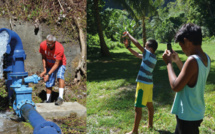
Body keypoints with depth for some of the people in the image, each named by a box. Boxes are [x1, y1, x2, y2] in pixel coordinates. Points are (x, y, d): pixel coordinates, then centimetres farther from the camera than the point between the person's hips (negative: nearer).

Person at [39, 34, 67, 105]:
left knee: (60, 76, -30)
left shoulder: (60, 48, -35)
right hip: (49, 65, 4)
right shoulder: (43, 45, -24)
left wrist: (48, 74, -31)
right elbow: (43, 57, -6)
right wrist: (45, 70, -9)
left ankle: (60, 97, -34)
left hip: (60, 63, -3)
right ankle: (48, 100, 19)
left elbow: (57, 64, -29)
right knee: (49, 82, 2)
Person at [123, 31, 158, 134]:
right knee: (149, 104, 20)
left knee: (138, 108, -4)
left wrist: (128, 35, -9)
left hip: (143, 84, -10)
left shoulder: (149, 55, -16)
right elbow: (137, 55, 19)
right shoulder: (151, 57, 9)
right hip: (149, 84, 10)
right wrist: (127, 46, 14)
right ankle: (150, 124, 34)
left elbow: (137, 44, -21)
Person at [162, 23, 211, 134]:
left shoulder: (192, 60, -27)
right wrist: (178, 61, 11)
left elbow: (175, 86, -24)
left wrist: (169, 63, -14)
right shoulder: (206, 59, 1)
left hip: (187, 116, -9)